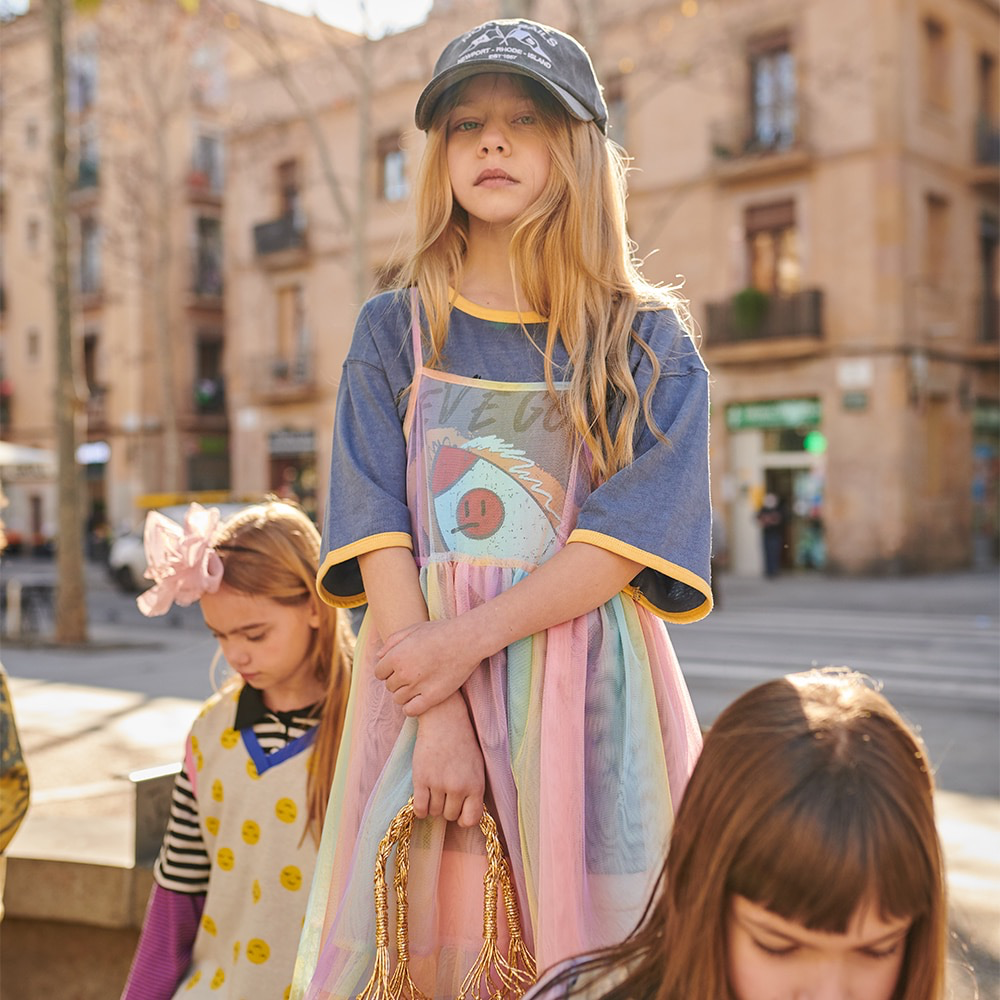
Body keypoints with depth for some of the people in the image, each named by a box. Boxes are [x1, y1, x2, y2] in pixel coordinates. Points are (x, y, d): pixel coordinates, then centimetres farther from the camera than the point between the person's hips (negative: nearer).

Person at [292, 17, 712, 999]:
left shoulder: (651, 342, 3)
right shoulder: (394, 331, 6)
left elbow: (630, 538, -8)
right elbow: (381, 533, -3)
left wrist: (466, 641, -17)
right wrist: (439, 719, -13)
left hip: (586, 685, 0)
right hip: (422, 667, 1)